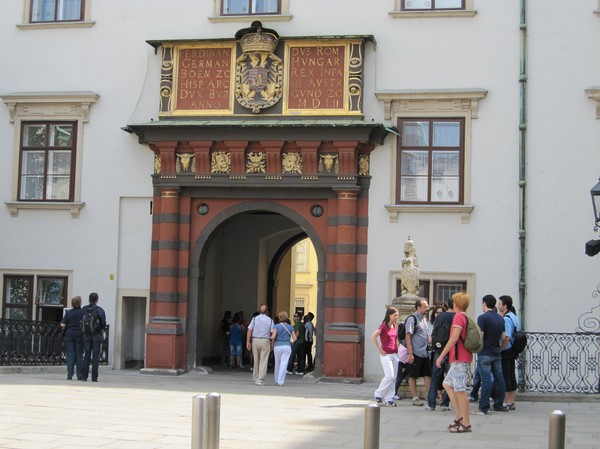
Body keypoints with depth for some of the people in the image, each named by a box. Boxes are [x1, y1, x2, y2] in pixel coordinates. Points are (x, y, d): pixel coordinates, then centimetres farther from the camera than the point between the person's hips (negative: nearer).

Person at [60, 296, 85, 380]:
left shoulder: (68, 313, -2)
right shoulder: (83, 312, -7)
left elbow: (62, 325, -6)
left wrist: (65, 327, 16)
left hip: (69, 335, 1)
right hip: (80, 335, -1)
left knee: (70, 354, 5)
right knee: (79, 354, 5)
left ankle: (69, 374, -1)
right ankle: (79, 375, 4)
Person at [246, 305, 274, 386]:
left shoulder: (255, 319, 3)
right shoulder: (270, 320, 1)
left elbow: (250, 330, -4)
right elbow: (272, 333, -3)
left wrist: (248, 341, -2)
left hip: (255, 340, 2)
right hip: (266, 341, -2)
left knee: (256, 360, 14)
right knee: (264, 361, 0)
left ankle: (255, 378, 23)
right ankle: (260, 379, -6)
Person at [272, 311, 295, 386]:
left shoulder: (277, 326, -3)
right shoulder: (290, 327, 4)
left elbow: (273, 337, -12)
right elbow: (294, 338, 2)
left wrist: (272, 344, 8)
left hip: (277, 346, 0)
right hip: (287, 346, 0)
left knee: (277, 363, 15)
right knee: (284, 364, -3)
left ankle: (277, 380, 29)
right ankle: (281, 382, -8)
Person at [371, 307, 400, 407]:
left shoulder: (395, 326, 12)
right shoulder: (383, 326, -9)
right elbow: (373, 336, -18)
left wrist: (397, 347, 13)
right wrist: (379, 350, -16)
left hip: (395, 354, 7)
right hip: (386, 354, -7)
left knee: (394, 377, 3)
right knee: (390, 376, -13)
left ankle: (388, 399, 8)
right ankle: (378, 394, 4)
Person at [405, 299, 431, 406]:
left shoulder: (424, 319, 14)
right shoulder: (412, 319, -10)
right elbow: (408, 336, -14)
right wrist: (410, 354, -18)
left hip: (425, 353, 8)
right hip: (415, 353, -8)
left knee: (427, 375, 6)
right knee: (413, 376, 2)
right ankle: (415, 398, 8)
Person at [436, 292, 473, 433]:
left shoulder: (458, 317, -12)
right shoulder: (467, 318, 15)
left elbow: (454, 338, -22)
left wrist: (441, 356, -20)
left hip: (459, 358, -10)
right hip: (463, 358, 10)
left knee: (460, 390, -6)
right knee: (447, 384, 18)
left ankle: (466, 423, -4)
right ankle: (459, 415, 14)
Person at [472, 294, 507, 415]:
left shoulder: (482, 318, -13)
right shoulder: (500, 318, 9)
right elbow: (503, 337, 11)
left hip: (485, 353, -7)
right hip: (497, 353, 7)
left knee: (486, 379, -7)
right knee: (499, 378, 10)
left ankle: (483, 407, -6)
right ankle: (498, 405, 18)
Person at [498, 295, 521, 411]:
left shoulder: (506, 319, -16)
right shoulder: (514, 317, 13)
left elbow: (507, 337, -22)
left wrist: (499, 350, -17)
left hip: (506, 352, -10)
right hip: (512, 350, 10)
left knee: (504, 376, -4)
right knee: (511, 375, 12)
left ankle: (505, 402, 0)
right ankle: (511, 402, 18)